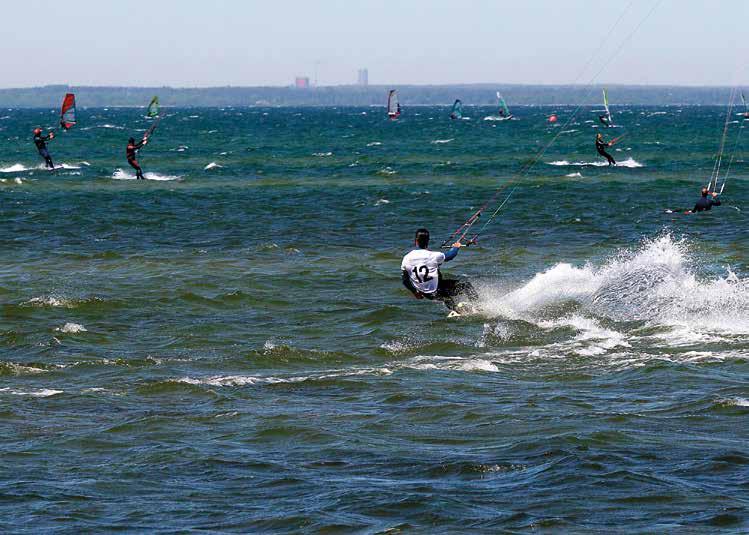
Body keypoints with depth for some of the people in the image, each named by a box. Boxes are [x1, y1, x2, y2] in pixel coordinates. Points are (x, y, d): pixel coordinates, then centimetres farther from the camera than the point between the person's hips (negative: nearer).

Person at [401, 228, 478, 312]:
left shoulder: (407, 259, -11)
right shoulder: (433, 256, -21)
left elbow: (404, 280, 2)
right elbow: (449, 256, 0)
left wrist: (415, 292, 19)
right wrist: (456, 247, 22)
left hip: (426, 295, 5)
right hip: (437, 291, -5)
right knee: (466, 285, 12)